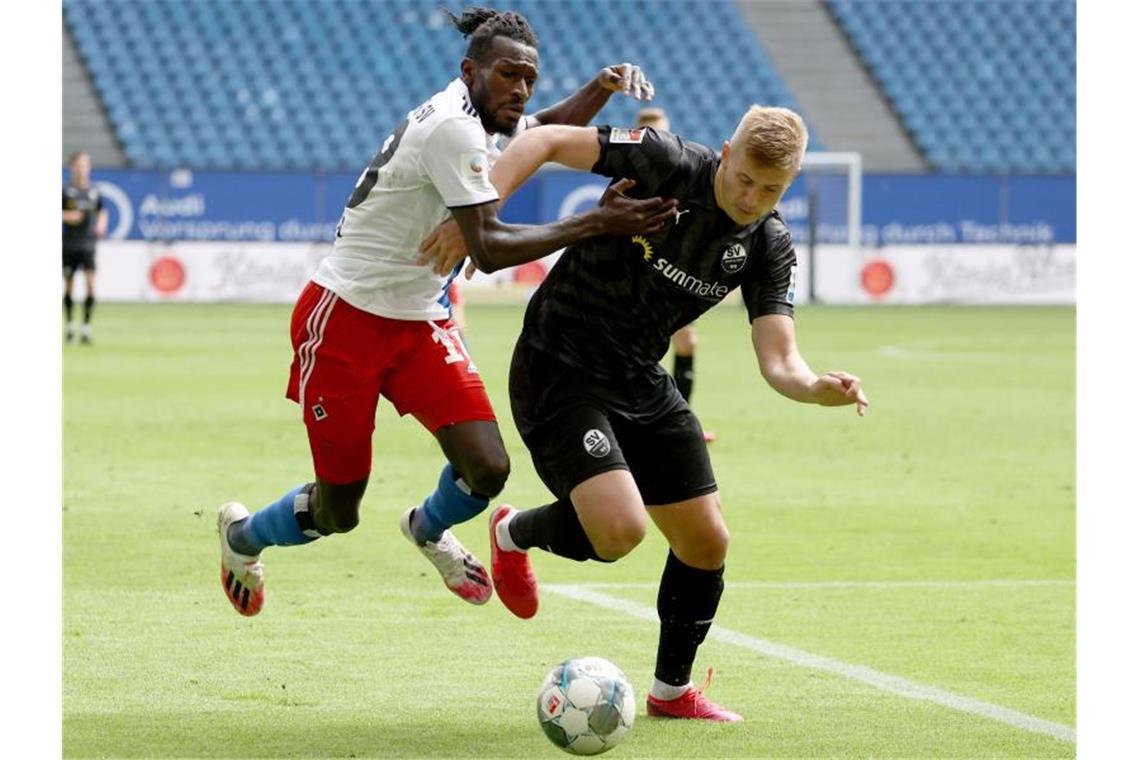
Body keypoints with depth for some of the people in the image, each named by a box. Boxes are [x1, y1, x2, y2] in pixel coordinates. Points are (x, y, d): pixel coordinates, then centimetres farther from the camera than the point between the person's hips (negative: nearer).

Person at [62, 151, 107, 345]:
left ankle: (86, 328, -10)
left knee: (90, 283, -12)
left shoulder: (94, 191, 6)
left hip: (88, 244, 1)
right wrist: (66, 216, -17)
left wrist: (101, 225, 0)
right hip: (69, 245, -1)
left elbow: (102, 211, 18)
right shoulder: (66, 190, -2)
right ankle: (69, 325, 23)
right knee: (69, 285, 7)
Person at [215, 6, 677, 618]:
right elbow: (487, 245, -28)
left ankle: (428, 529, 26)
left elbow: (549, 128, 26)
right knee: (336, 514, 0)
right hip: (345, 320, -8)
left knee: (487, 469, -10)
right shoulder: (454, 129, -24)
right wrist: (595, 223, -30)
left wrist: (604, 84, 6)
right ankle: (242, 535, 33)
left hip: (419, 323, 8)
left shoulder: (478, 119, 4)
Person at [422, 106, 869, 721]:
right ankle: (515, 531, 10)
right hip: (559, 373, -6)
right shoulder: (666, 163, -19)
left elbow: (778, 360, -10)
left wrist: (819, 388, -32)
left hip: (642, 383, 7)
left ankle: (672, 690, 29)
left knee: (706, 541, 6)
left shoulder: (769, 248, -3)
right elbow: (544, 140, -17)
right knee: (619, 529, -24)